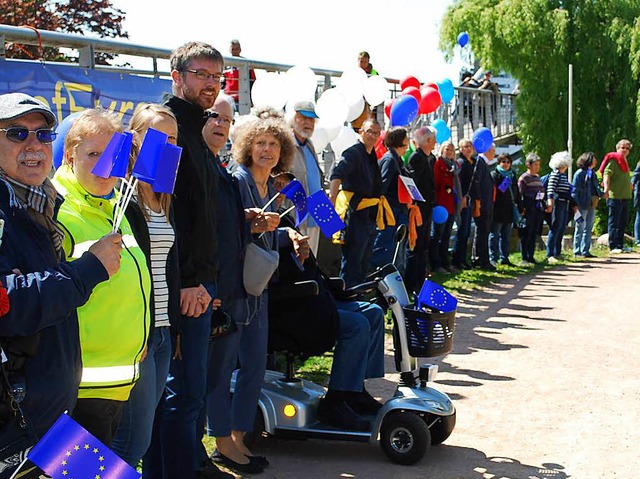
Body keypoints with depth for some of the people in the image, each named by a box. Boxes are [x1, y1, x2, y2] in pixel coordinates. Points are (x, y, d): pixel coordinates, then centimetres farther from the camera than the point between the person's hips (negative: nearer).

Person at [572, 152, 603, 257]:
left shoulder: (592, 173, 12)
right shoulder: (579, 173, -10)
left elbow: (596, 187, 17)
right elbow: (574, 190, -12)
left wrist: (601, 193, -2)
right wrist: (575, 205, -18)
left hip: (592, 205, 8)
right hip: (582, 206, -8)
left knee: (588, 228, 11)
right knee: (580, 228, 0)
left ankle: (585, 251, 18)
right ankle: (577, 251, 7)